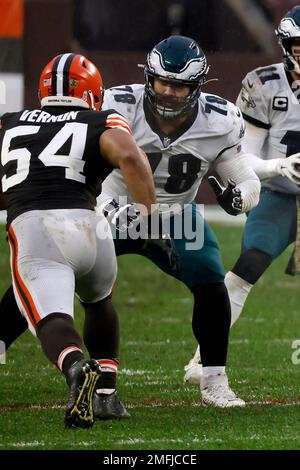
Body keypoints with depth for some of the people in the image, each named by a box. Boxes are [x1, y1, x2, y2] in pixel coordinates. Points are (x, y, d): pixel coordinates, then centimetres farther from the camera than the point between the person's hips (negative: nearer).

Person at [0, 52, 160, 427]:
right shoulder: (102, 125, 16)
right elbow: (130, 157, -6)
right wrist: (150, 215, -1)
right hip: (85, 224, 1)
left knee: (52, 321, -19)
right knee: (97, 302, 31)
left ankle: (77, 368, -50)